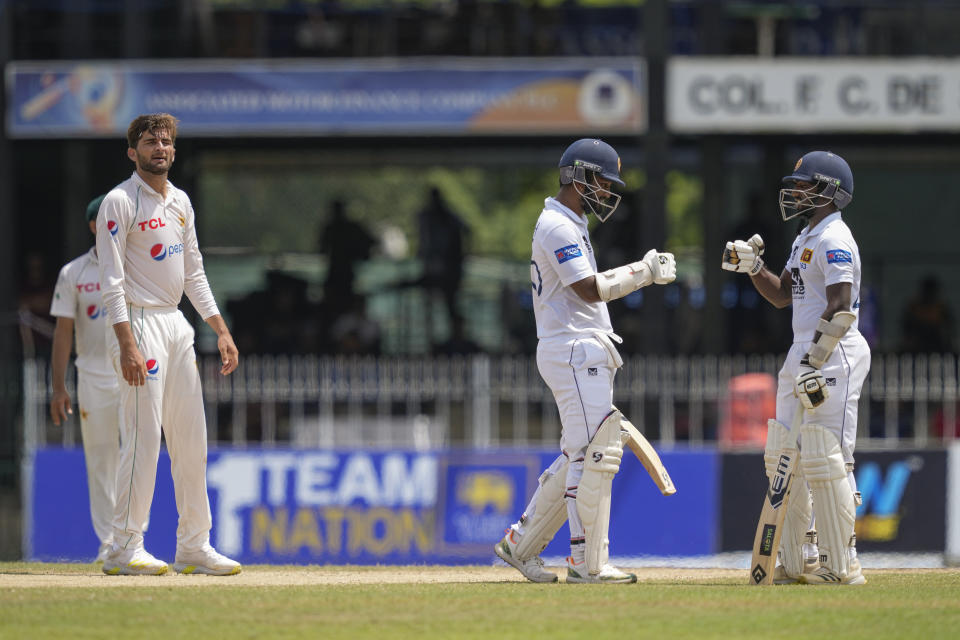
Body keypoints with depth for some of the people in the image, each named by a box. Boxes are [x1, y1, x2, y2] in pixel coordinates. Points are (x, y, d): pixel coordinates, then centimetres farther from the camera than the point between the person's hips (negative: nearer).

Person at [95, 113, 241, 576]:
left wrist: (221, 330, 15)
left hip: (178, 326, 8)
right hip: (139, 324, -8)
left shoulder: (180, 202, 16)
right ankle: (124, 549, -8)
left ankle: (194, 546, 14)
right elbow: (111, 278, -15)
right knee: (144, 436, -12)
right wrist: (127, 344, -24)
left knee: (191, 438, 8)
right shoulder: (120, 202, -9)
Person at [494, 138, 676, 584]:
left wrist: (643, 270, 12)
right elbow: (590, 291, -19)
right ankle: (587, 563, -5)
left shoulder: (567, 225, 20)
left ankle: (520, 543, 17)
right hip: (574, 351, -11)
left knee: (577, 458, 13)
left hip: (585, 354, 11)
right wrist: (644, 275, -11)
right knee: (592, 455, -9)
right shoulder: (559, 227, -14)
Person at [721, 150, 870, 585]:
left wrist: (814, 363, -26)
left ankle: (842, 566, -9)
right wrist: (753, 267, 10)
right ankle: (793, 565, 15)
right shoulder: (806, 239, 19)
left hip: (834, 354, -11)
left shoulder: (834, 239, -13)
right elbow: (782, 295, 26)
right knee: (785, 459, 10)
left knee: (826, 461, -12)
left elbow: (841, 309, -22)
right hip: (803, 354, 11)